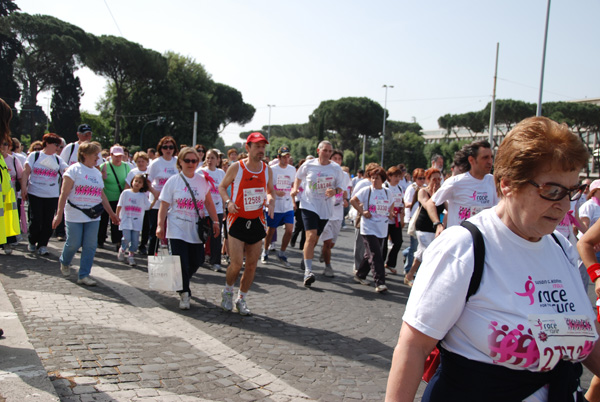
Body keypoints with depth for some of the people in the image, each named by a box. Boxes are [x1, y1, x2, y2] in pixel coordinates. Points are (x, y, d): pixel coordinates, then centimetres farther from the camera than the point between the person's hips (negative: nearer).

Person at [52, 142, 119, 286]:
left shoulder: (97, 173, 14)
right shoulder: (74, 169, -5)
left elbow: (102, 196, 20)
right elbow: (64, 193, -9)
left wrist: (111, 214, 20)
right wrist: (59, 214, -15)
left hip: (93, 216, 5)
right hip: (75, 215, -5)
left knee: (90, 246, 0)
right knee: (73, 243, 1)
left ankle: (84, 275, 8)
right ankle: (64, 262, 33)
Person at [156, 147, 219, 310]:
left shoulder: (203, 181, 8)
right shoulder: (173, 181, 0)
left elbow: (209, 203, 15)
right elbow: (164, 206, -1)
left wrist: (215, 221, 10)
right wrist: (160, 225, -8)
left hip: (196, 229, 3)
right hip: (177, 229, -3)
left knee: (196, 261, 5)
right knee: (181, 262, -8)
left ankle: (182, 284, 32)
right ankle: (184, 293, 7)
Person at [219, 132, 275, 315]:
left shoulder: (267, 170, 5)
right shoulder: (236, 167, -7)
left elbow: (271, 190, 18)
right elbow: (222, 186, 4)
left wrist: (271, 201, -4)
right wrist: (228, 201, -15)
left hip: (257, 221, 4)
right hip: (237, 220, -4)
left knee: (252, 265, 5)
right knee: (236, 263, -10)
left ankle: (241, 299, 23)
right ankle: (227, 291, 20)